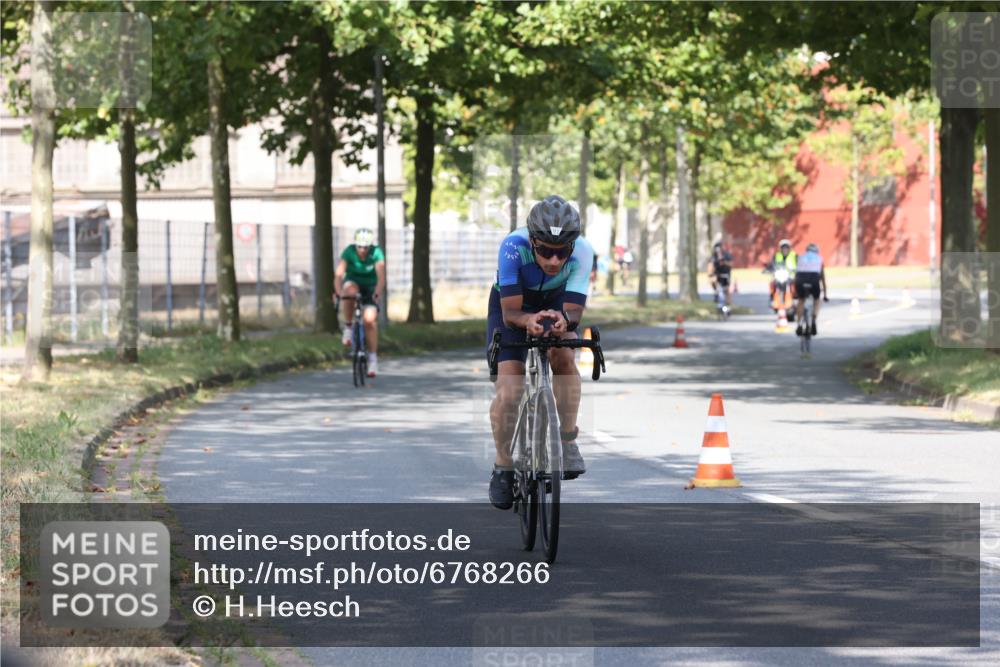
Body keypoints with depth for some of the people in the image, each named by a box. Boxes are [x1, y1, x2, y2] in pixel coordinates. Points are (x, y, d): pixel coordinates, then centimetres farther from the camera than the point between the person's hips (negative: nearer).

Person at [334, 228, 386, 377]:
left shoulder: (376, 253, -23)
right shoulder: (349, 252, -23)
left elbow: (381, 276, -34)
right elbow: (339, 274, -33)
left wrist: (377, 293, -51)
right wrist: (338, 292, -50)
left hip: (370, 288, 0)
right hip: (353, 282, 0)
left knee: (370, 319, -18)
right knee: (350, 290, -37)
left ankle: (373, 358, -6)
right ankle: (348, 328, -20)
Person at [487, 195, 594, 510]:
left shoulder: (582, 252, -33)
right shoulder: (513, 247, -38)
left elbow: (574, 310, -34)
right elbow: (510, 312, -37)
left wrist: (563, 320, -57)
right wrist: (529, 321, -59)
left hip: (555, 305, 1)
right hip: (512, 306, -1)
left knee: (563, 356, -30)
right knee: (508, 391, -15)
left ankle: (568, 441, -14)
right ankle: (503, 468, 5)